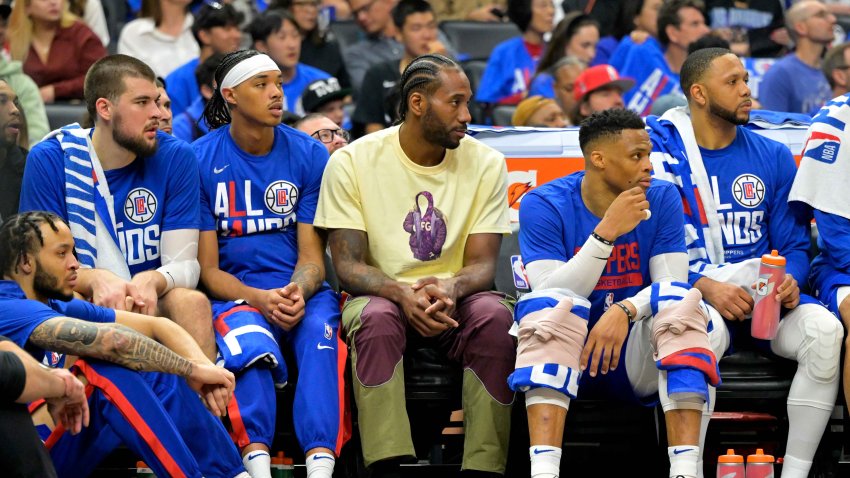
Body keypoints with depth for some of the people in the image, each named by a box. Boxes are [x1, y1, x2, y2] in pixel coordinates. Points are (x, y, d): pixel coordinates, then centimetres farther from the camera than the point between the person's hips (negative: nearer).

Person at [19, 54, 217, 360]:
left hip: (150, 301, 2)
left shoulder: (176, 157, 0)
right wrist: (95, 279, -29)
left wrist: (152, 281, -28)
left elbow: (184, 263, -3)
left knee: (192, 302, -30)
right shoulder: (48, 159, -4)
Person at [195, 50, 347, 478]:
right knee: (250, 343, -35)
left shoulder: (310, 156, 6)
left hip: (301, 289, 1)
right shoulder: (200, 160, 0)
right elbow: (207, 269, 1)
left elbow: (312, 257, 5)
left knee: (320, 331, -32)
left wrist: (298, 293, -19)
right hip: (233, 294, -1)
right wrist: (261, 299, -18)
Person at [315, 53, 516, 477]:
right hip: (380, 294, -1)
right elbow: (347, 264, -8)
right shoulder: (352, 162, -4)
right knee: (377, 317, -36)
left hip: (455, 299, 1)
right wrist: (402, 293, -29)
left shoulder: (485, 164, 2)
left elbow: (482, 263, -3)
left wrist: (449, 290, -28)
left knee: (494, 316, -32)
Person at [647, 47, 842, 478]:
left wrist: (790, 282, -12)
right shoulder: (659, 150, 2)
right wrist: (705, 287, -20)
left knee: (824, 330, -27)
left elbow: (794, 246, 12)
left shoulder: (772, 157, 13)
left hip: (763, 299, 3)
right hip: (688, 294, -3)